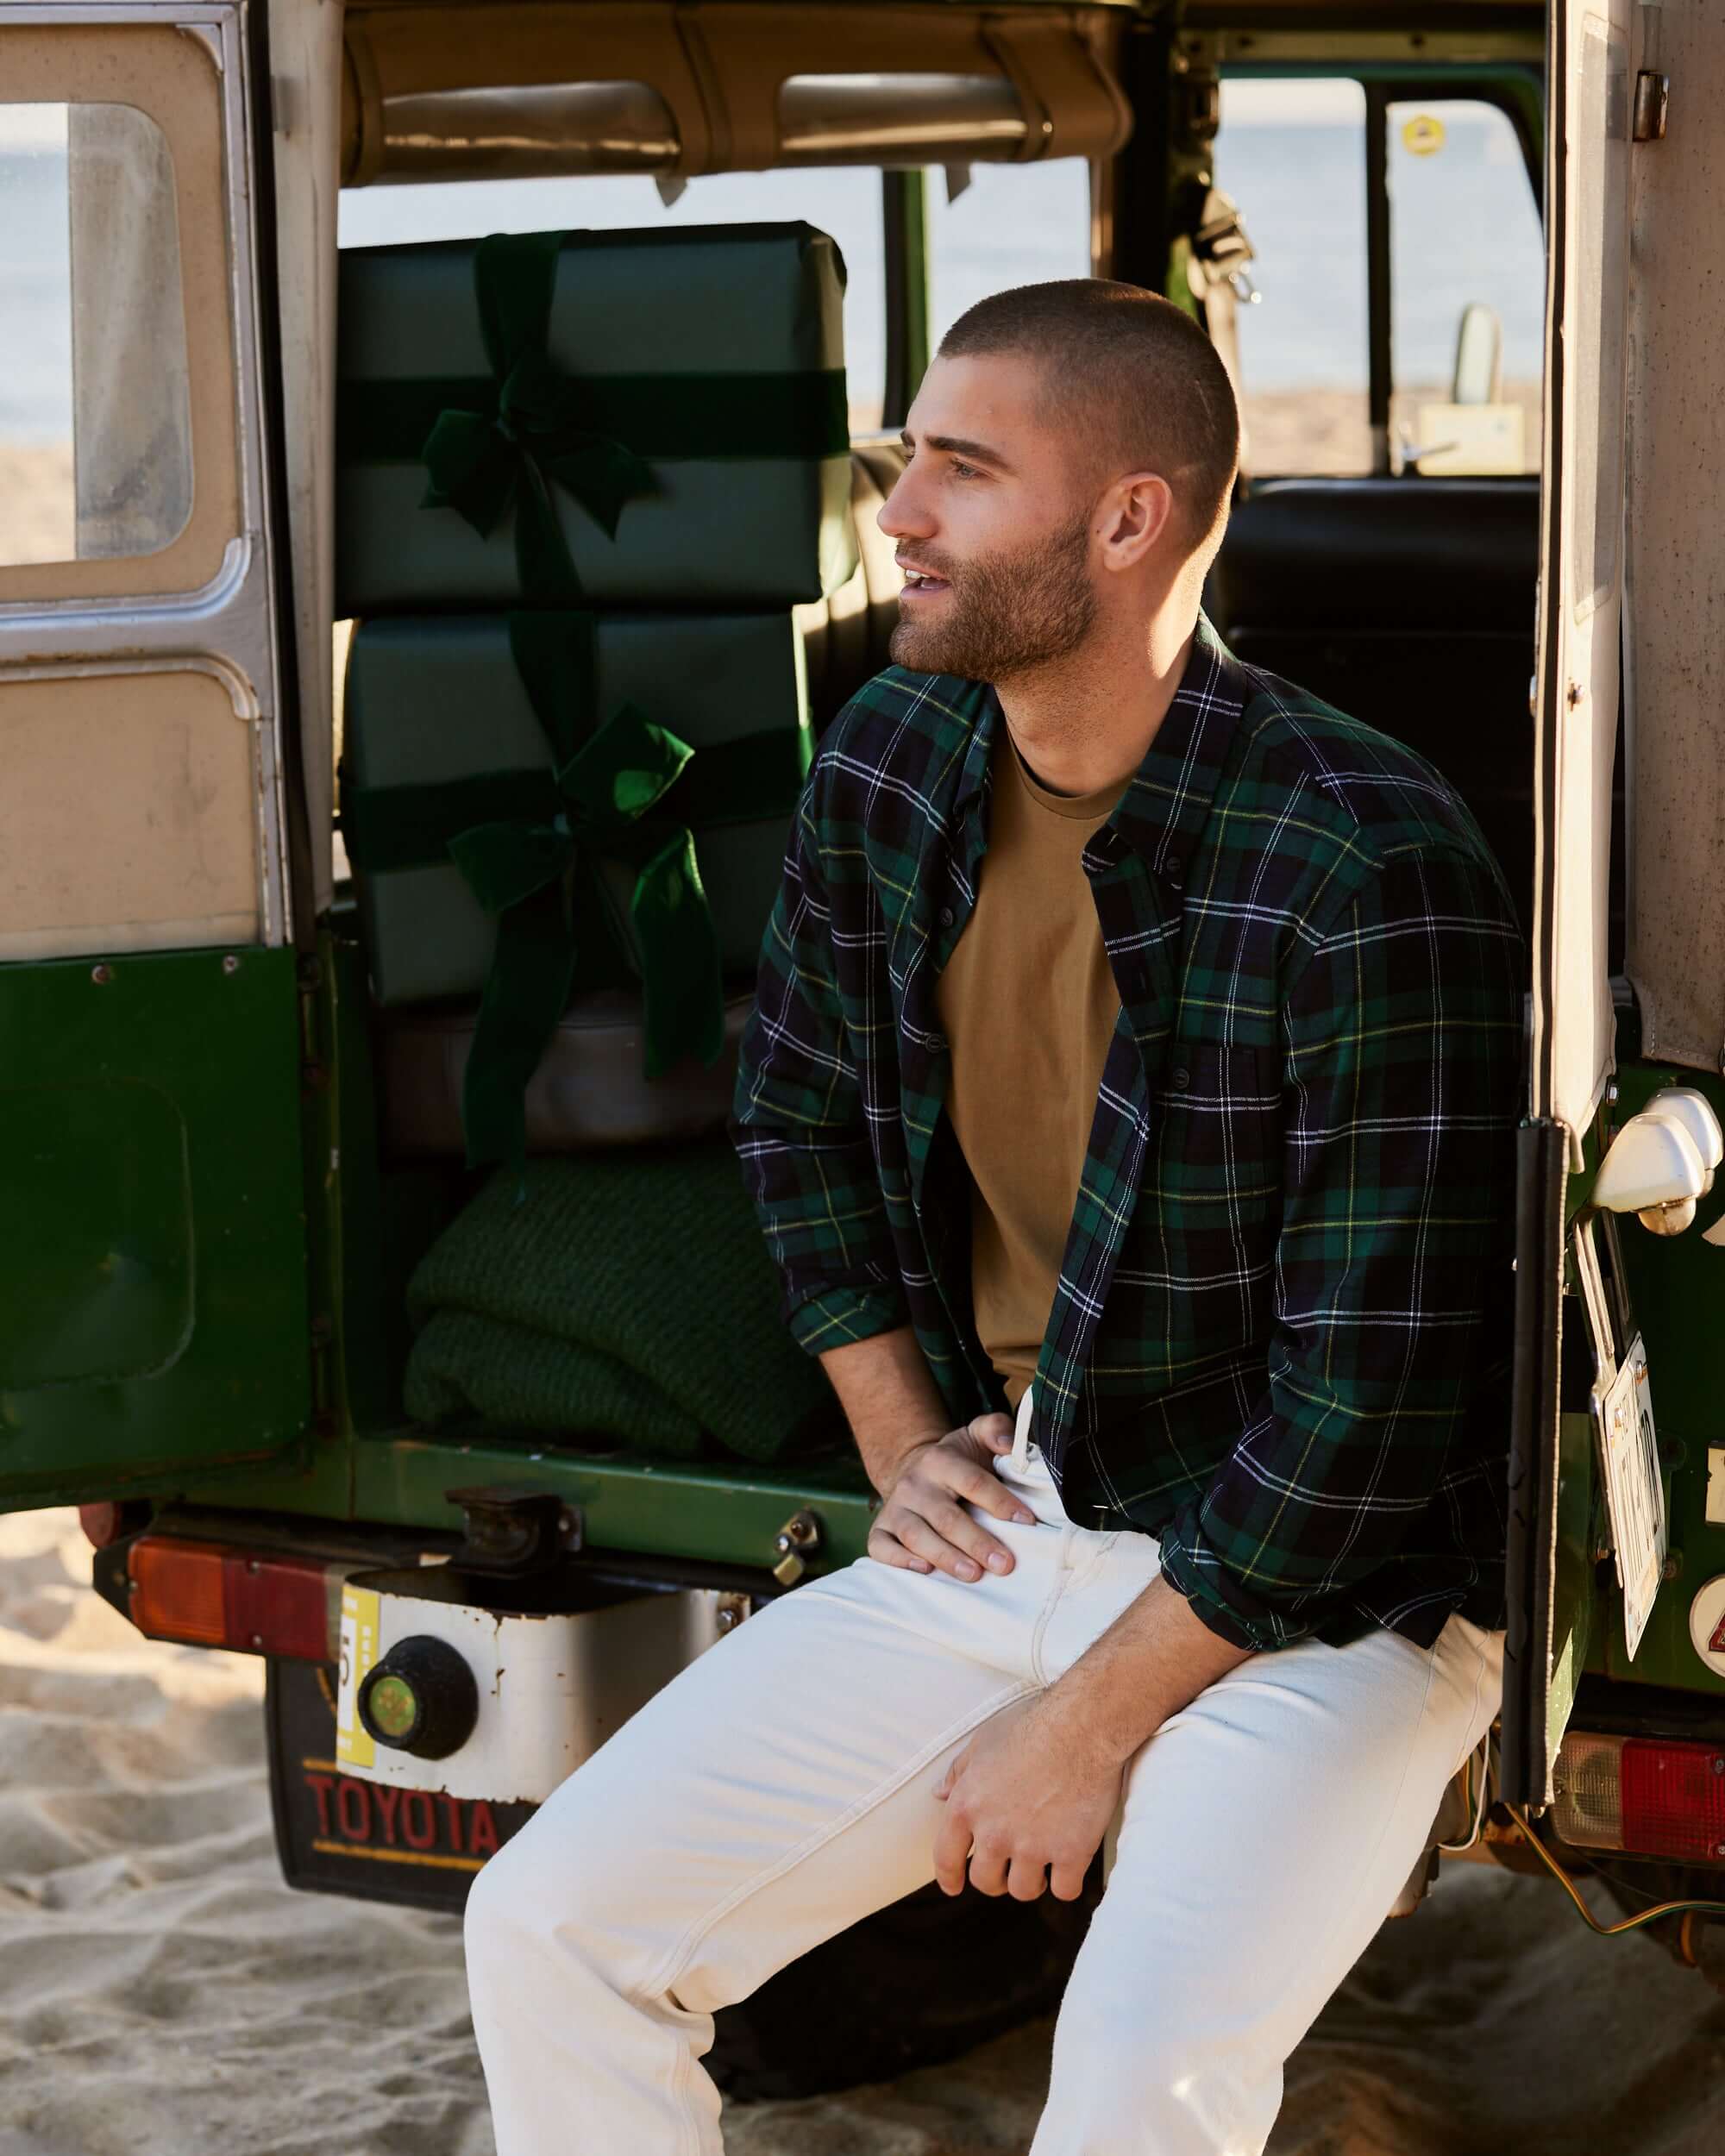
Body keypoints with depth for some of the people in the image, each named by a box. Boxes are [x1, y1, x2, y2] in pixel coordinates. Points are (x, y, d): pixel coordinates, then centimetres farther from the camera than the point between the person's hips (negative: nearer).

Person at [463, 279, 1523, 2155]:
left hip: (1313, 1594, -6)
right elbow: (794, 1113, 18)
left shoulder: (1362, 868, -22)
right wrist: (901, 1447, 7)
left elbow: (1377, 1385, -20)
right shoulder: (886, 758, 0)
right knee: (549, 1929, -6)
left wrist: (1093, 1723, -15)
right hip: (988, 1532, 6)